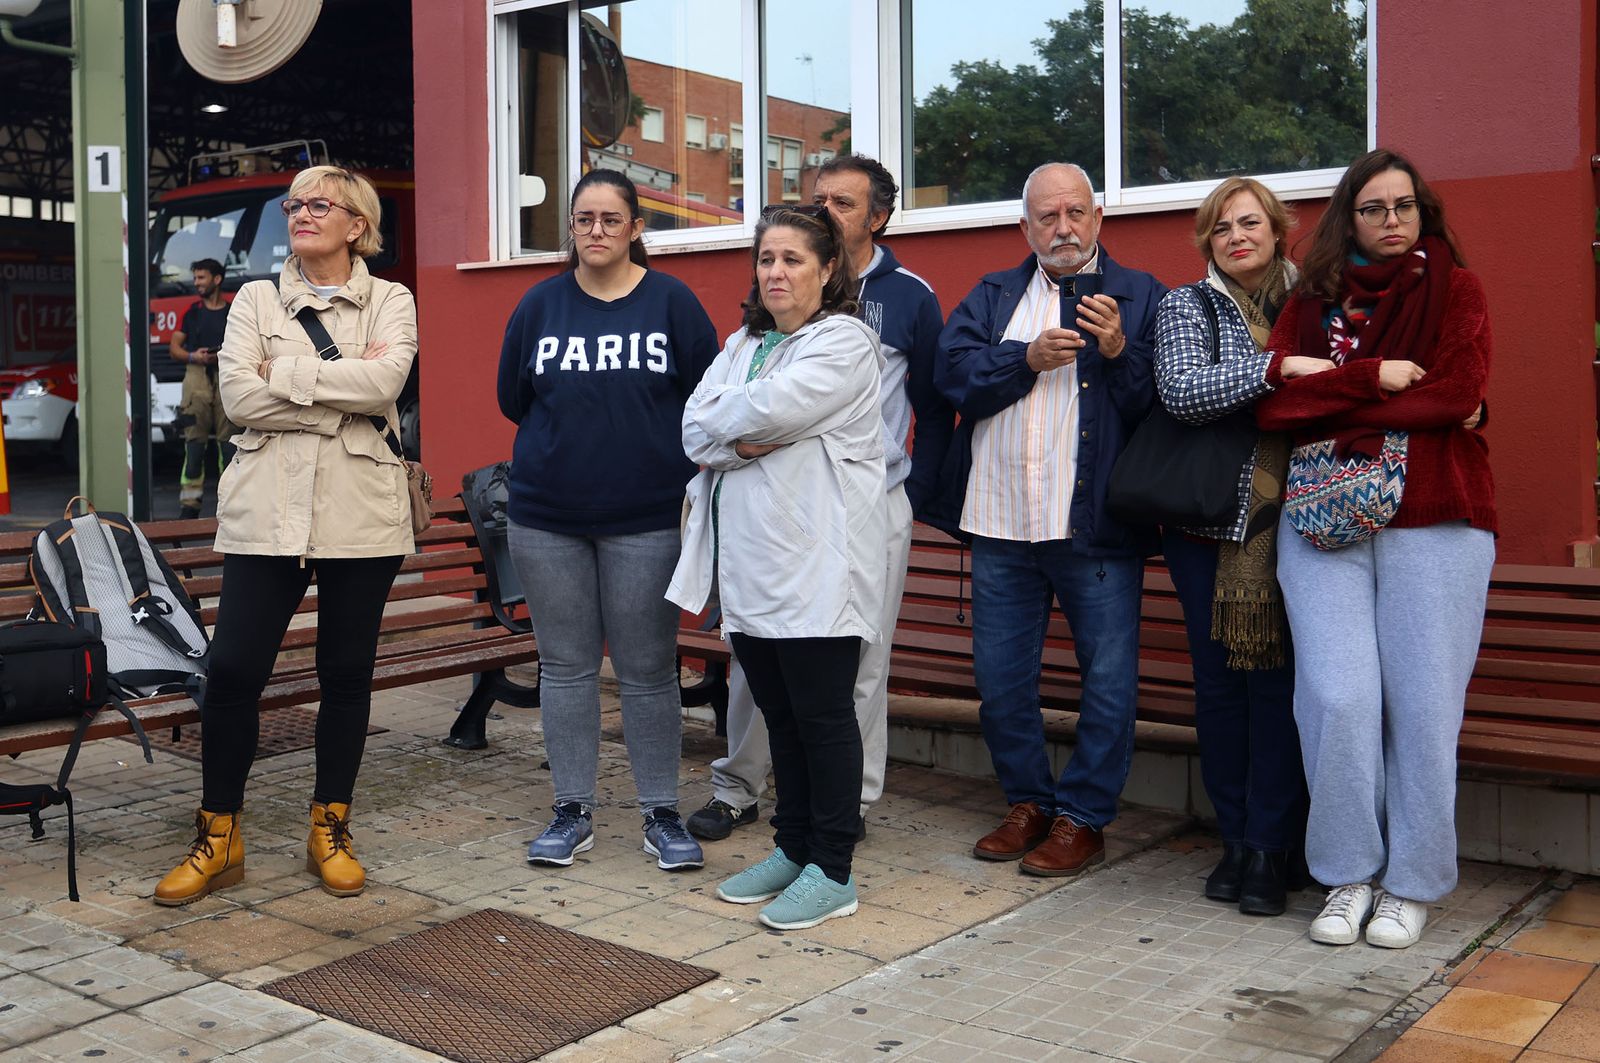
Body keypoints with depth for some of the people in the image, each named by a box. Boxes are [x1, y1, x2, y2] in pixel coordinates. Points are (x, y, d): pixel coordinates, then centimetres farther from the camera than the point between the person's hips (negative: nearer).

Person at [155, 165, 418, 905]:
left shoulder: (390, 302, 7)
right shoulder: (255, 299, 11)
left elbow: (386, 381, -13)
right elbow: (238, 395, -5)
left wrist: (286, 373, -10)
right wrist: (345, 388, -9)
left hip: (361, 516, -1)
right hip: (268, 511, 1)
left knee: (346, 675, 7)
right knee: (232, 669, -3)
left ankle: (330, 830, 22)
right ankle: (218, 839, 13)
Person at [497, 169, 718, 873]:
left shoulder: (671, 302, 1)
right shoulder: (540, 304, 6)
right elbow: (512, 401, 11)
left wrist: (652, 450, 1)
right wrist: (569, 445, 6)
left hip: (645, 517, -2)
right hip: (546, 518, 2)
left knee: (647, 669, 3)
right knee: (566, 665, 8)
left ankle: (662, 814, 15)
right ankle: (572, 812, 19)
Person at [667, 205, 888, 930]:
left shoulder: (843, 341, -6)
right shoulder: (742, 344, 18)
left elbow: (771, 408, -20)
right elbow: (693, 429, 6)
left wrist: (723, 422, -1)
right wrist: (744, 441, -13)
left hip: (816, 566, -7)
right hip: (751, 564, 7)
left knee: (823, 715, 0)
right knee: (779, 714, 15)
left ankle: (832, 872, 10)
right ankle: (793, 849, 28)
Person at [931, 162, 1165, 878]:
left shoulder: (1143, 298, 5)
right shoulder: (991, 297, 14)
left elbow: (1163, 402, -6)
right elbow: (953, 373, -3)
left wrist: (1119, 352, -21)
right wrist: (1029, 358, -15)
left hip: (1098, 526, -3)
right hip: (1001, 524, 3)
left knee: (1108, 679, 2)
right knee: (999, 678, 12)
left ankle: (1082, 818, 17)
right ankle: (1027, 803, 28)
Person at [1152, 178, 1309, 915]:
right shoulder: (1185, 306, 5)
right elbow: (1180, 391, -13)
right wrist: (1276, 369, -20)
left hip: (1290, 518, 1)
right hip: (1211, 520, 0)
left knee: (1278, 678, -4)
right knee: (1219, 680, 4)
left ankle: (1271, 850, 6)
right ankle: (1237, 840, 17)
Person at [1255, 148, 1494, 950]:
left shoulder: (1455, 290, 9)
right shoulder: (1313, 301, 15)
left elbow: (1455, 395, -8)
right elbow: (1273, 403, 0)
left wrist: (1327, 399, -5)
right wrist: (1374, 379, -9)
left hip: (1433, 522, -1)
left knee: (1423, 703, -2)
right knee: (1336, 698, -6)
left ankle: (1413, 882, 13)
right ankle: (1348, 874, 10)